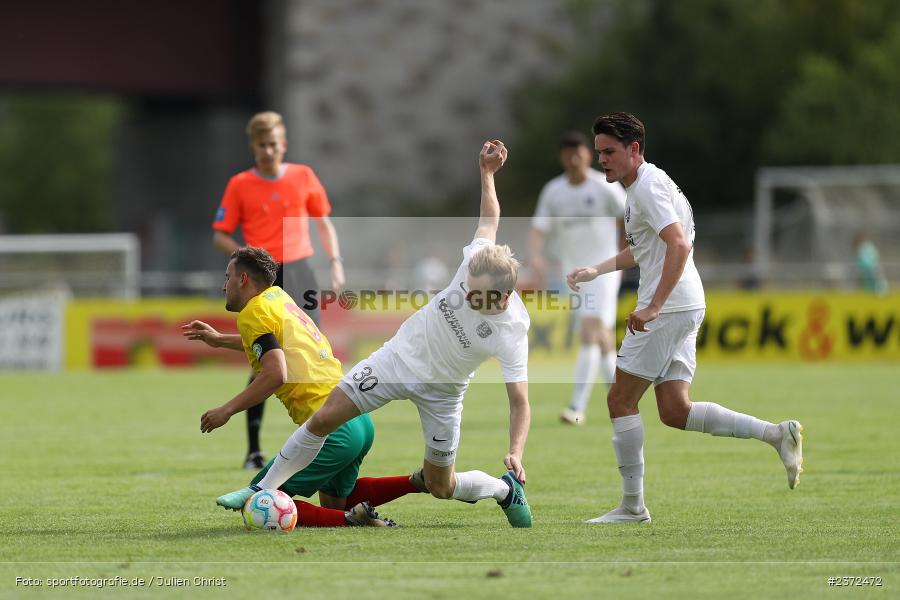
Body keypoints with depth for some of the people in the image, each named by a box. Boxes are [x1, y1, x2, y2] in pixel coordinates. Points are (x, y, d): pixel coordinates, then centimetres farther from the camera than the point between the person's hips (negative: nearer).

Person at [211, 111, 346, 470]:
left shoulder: (303, 177, 7)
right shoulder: (240, 185, 1)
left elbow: (323, 222, 16)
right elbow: (220, 235, 4)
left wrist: (335, 261, 4)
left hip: (298, 274, 2)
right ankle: (253, 450, 1)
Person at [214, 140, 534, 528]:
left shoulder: (511, 334, -31)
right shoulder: (477, 263, -23)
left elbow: (519, 401, -27)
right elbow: (490, 219, -2)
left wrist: (516, 452, -39)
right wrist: (486, 173, -1)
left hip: (440, 391, -3)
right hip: (402, 355, 3)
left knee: (440, 487, 5)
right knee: (324, 419, -7)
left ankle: (506, 488, 37)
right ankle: (263, 490, 8)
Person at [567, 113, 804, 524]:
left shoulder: (649, 185, -13)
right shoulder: (637, 187, 19)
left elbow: (680, 245, -26)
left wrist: (653, 307, -30)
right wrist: (596, 271, 27)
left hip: (668, 309, -10)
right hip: (682, 309, 10)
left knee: (620, 398, -3)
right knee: (675, 412, 6)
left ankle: (632, 505, 0)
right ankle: (777, 434, 1)